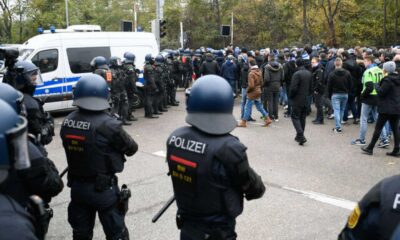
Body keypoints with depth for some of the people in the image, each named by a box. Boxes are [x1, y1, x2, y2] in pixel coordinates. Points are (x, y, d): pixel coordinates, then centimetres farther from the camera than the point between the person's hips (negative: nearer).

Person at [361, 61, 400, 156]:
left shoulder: (387, 80, -15)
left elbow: (381, 92, -19)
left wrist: (377, 85, -2)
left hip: (386, 108, -8)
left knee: (378, 128, 0)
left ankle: (370, 148, 6)